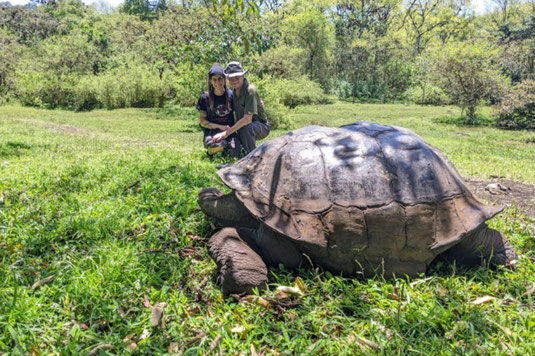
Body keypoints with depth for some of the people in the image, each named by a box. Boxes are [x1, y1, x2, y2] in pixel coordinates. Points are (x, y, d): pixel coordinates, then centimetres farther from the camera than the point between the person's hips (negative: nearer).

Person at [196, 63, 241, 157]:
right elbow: (202, 121, 3)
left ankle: (225, 148, 9)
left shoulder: (231, 95, 7)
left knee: (234, 153, -29)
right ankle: (211, 150, 2)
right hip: (212, 132, -2)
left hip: (230, 132, 2)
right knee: (216, 146, -38)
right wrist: (220, 126, -12)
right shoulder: (205, 98, 2)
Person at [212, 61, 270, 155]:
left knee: (246, 127, -38)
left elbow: (247, 119, -31)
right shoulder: (234, 90, 2)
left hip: (261, 127, -7)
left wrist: (227, 133, -30)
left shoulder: (250, 90, -24)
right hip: (243, 128, 8)